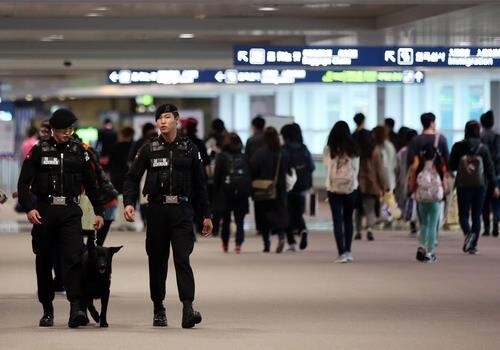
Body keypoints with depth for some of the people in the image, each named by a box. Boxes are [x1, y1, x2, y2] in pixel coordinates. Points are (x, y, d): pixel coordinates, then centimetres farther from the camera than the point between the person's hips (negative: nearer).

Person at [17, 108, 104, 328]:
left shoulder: (78, 151, 8)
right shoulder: (39, 151, 3)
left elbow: (90, 184, 15)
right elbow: (24, 183, -1)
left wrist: (99, 211, 14)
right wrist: (29, 208, -15)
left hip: (70, 212, 0)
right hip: (44, 212, 0)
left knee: (74, 257, -16)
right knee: (44, 262, 6)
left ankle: (76, 309, -22)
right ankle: (47, 311, 18)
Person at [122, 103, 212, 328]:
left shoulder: (189, 149, 7)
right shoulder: (149, 149, 6)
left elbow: (200, 183, 11)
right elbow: (132, 178, 4)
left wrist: (206, 215, 9)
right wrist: (129, 203, -12)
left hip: (182, 211, -1)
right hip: (157, 210, 1)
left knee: (182, 259, -11)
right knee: (157, 261, 6)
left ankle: (188, 309, -19)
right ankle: (158, 310, 16)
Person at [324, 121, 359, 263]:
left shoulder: (329, 150, -8)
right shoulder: (353, 150, -2)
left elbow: (327, 166, 2)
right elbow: (356, 169, 4)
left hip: (334, 187, -2)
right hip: (351, 187, 2)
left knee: (338, 220, 0)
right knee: (348, 219, 16)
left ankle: (342, 253, -9)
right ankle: (348, 251, 16)